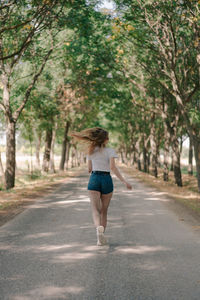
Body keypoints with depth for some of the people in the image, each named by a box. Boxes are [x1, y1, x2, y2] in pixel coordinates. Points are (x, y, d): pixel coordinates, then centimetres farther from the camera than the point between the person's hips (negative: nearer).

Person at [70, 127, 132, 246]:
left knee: (95, 209, -7)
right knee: (104, 210, 13)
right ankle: (102, 237, 15)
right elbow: (113, 167, -16)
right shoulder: (110, 151, -4)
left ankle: (99, 227, -37)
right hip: (106, 179, -1)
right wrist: (124, 181, -18)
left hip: (94, 179, 1)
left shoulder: (91, 151, 8)